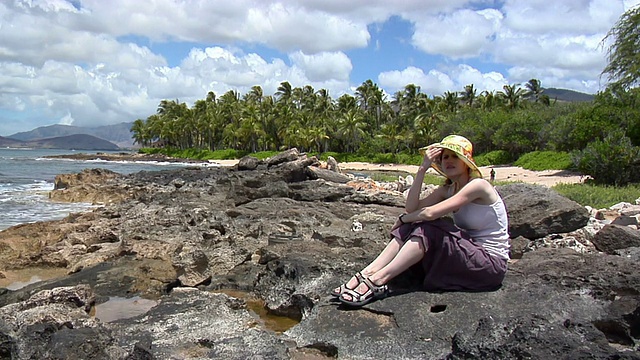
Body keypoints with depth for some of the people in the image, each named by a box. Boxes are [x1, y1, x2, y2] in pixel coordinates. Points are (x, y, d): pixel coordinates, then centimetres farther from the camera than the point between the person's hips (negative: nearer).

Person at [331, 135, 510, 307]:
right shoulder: (447, 189, 8)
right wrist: (422, 169, -12)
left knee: (428, 229, -26)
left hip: (491, 263, -7)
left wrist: (402, 219, -8)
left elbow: (430, 213, -26)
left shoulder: (478, 185, -16)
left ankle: (379, 279, -28)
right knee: (414, 226, -12)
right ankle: (367, 274, -20)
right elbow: (411, 208, -8)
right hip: (466, 253, 7)